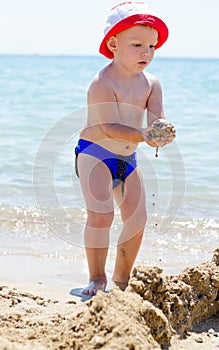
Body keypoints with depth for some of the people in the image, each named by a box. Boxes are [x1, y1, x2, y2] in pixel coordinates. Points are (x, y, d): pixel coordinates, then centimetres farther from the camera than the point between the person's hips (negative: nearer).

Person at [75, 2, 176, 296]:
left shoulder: (151, 84, 0)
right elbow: (109, 127, -30)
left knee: (137, 219, 7)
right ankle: (97, 279, -7)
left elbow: (156, 118, -12)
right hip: (95, 153, -7)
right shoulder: (103, 83, -21)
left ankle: (122, 279, 22)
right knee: (101, 214, -20)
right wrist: (142, 135, -45)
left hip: (127, 158, 7)